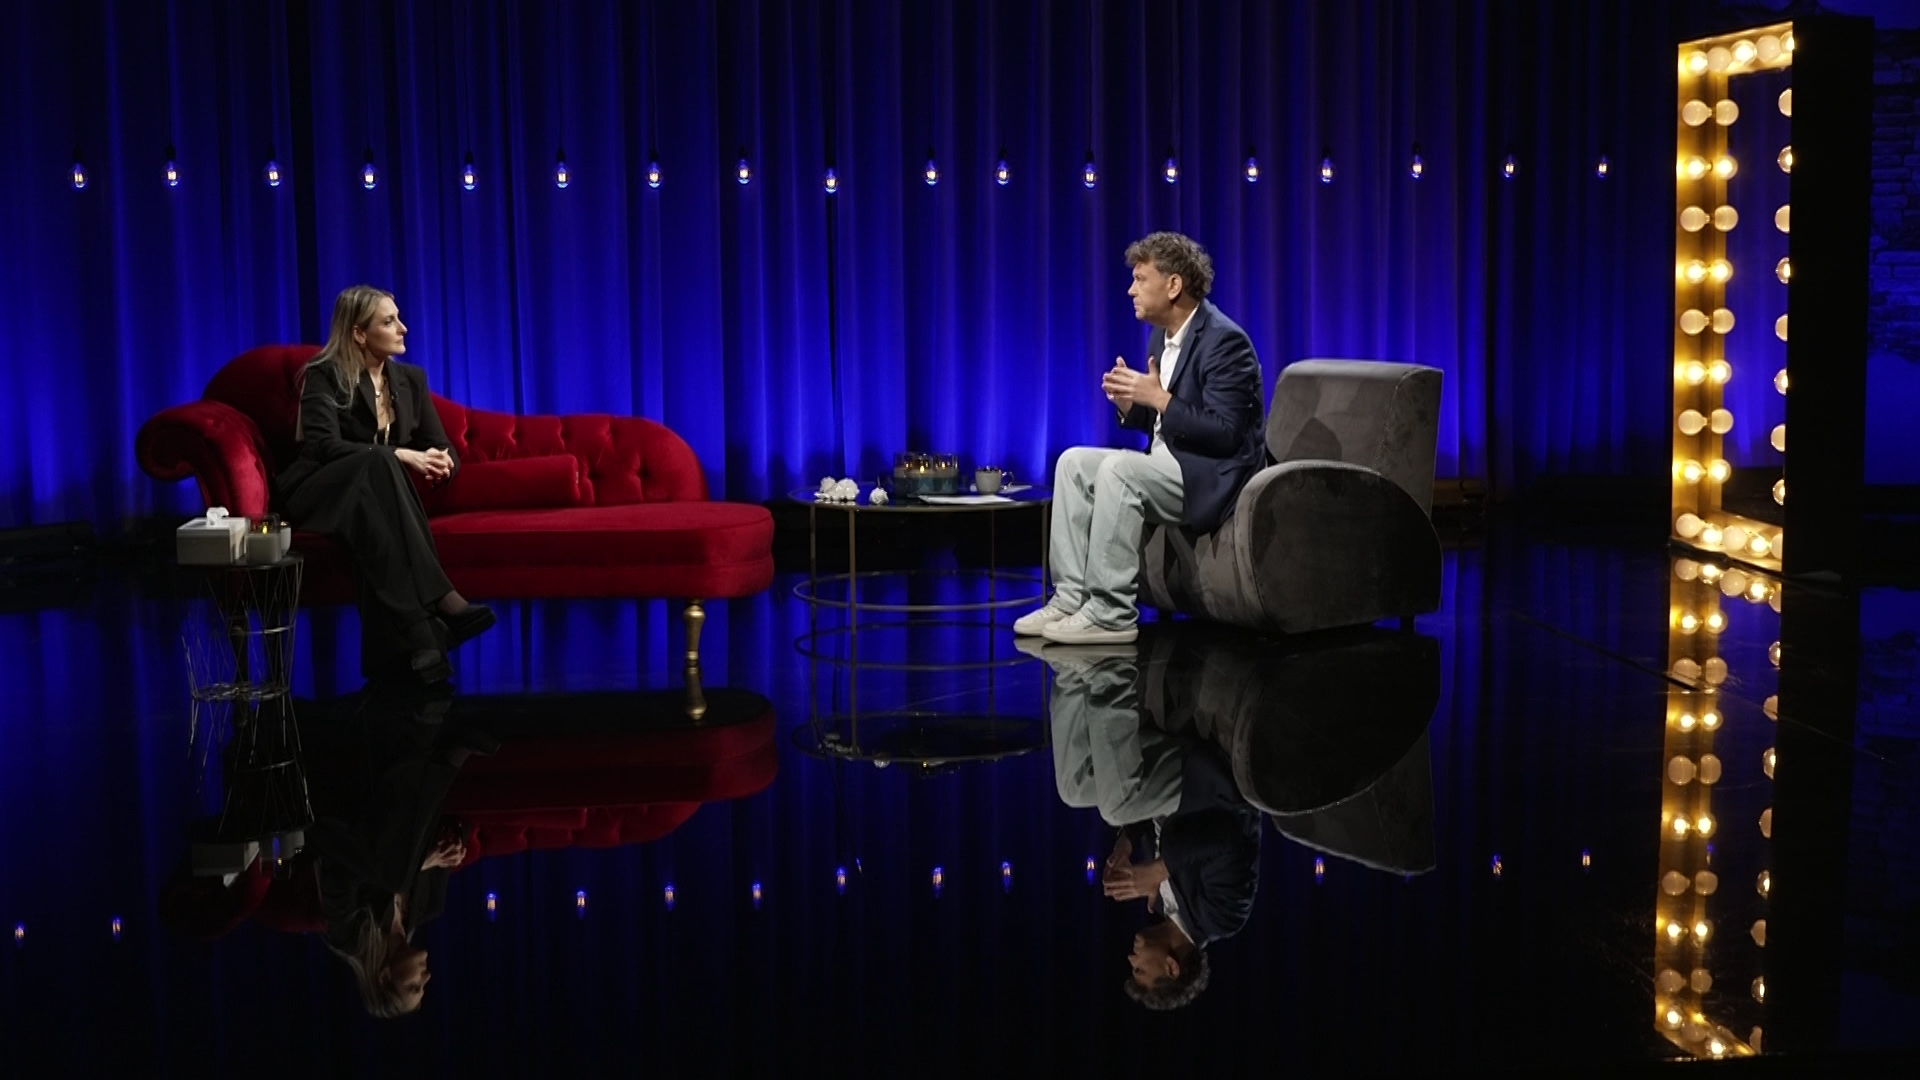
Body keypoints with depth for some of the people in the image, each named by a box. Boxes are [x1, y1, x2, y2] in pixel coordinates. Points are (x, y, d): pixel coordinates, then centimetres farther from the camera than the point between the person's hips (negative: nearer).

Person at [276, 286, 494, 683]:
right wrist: (400, 456, -30)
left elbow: (442, 447, 9)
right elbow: (324, 446, -20)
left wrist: (439, 464, -17)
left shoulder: (410, 378, 11)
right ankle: (439, 599, -50)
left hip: (374, 493, 4)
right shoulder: (323, 376, -6)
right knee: (378, 464, -37)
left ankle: (405, 637, -50)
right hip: (321, 495, -4)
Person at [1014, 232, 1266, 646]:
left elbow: (1225, 434, -23)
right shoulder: (1163, 336, 12)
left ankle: (1111, 613, -26)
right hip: (1170, 465, 10)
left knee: (1118, 468, -29)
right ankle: (1072, 596, -4)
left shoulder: (1224, 340, -17)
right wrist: (1130, 403, -3)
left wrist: (1160, 398, -25)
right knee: (1074, 462, 2)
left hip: (1213, 477, -10)